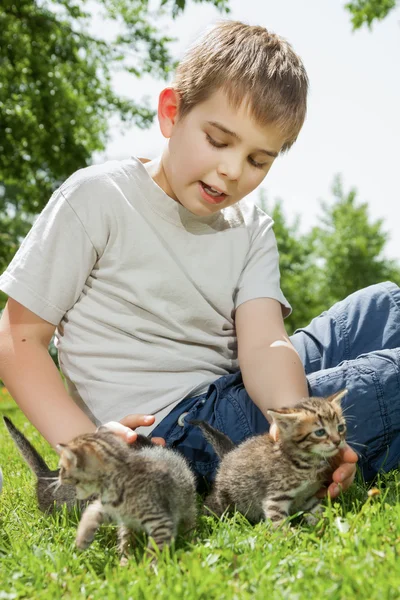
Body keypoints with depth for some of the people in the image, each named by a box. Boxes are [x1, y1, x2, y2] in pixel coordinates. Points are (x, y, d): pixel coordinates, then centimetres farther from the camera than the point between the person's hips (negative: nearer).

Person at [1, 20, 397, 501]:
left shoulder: (251, 232, 8)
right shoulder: (98, 197, -7)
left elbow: (263, 344, -8)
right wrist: (83, 441, -23)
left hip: (230, 396, 7)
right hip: (164, 431, -6)